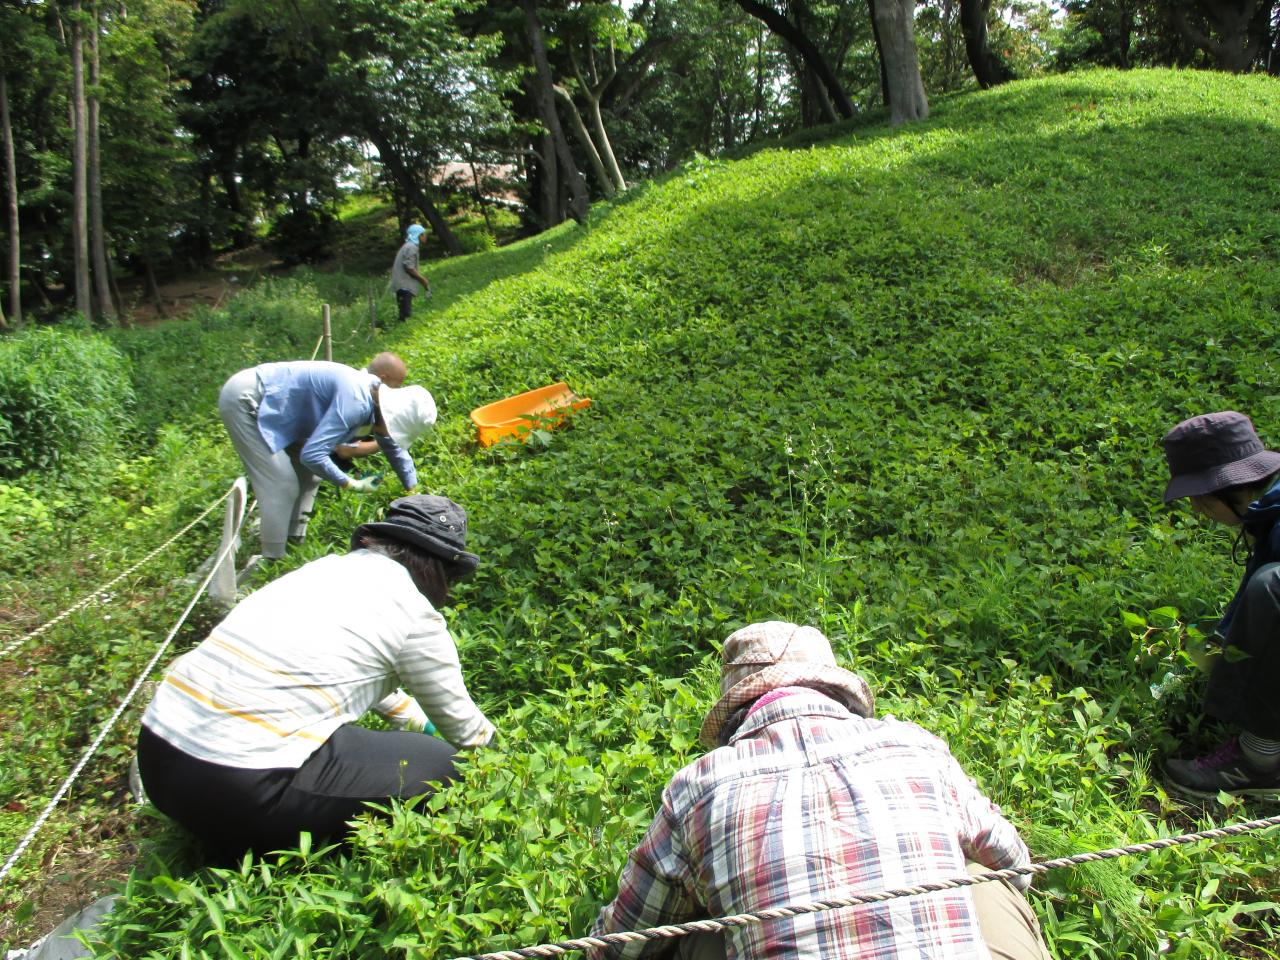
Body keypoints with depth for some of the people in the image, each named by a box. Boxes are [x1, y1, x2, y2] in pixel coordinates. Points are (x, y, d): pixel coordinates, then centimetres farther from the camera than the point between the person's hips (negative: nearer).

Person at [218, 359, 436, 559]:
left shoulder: (379, 398, 1)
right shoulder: (355, 403, -29)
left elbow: (395, 448, 17)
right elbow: (312, 454, -31)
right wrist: (352, 485, -18)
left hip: (267, 403, 10)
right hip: (244, 400, -10)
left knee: (307, 475, 12)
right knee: (282, 485, -10)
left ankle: (293, 542, 21)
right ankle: (272, 560, 0)